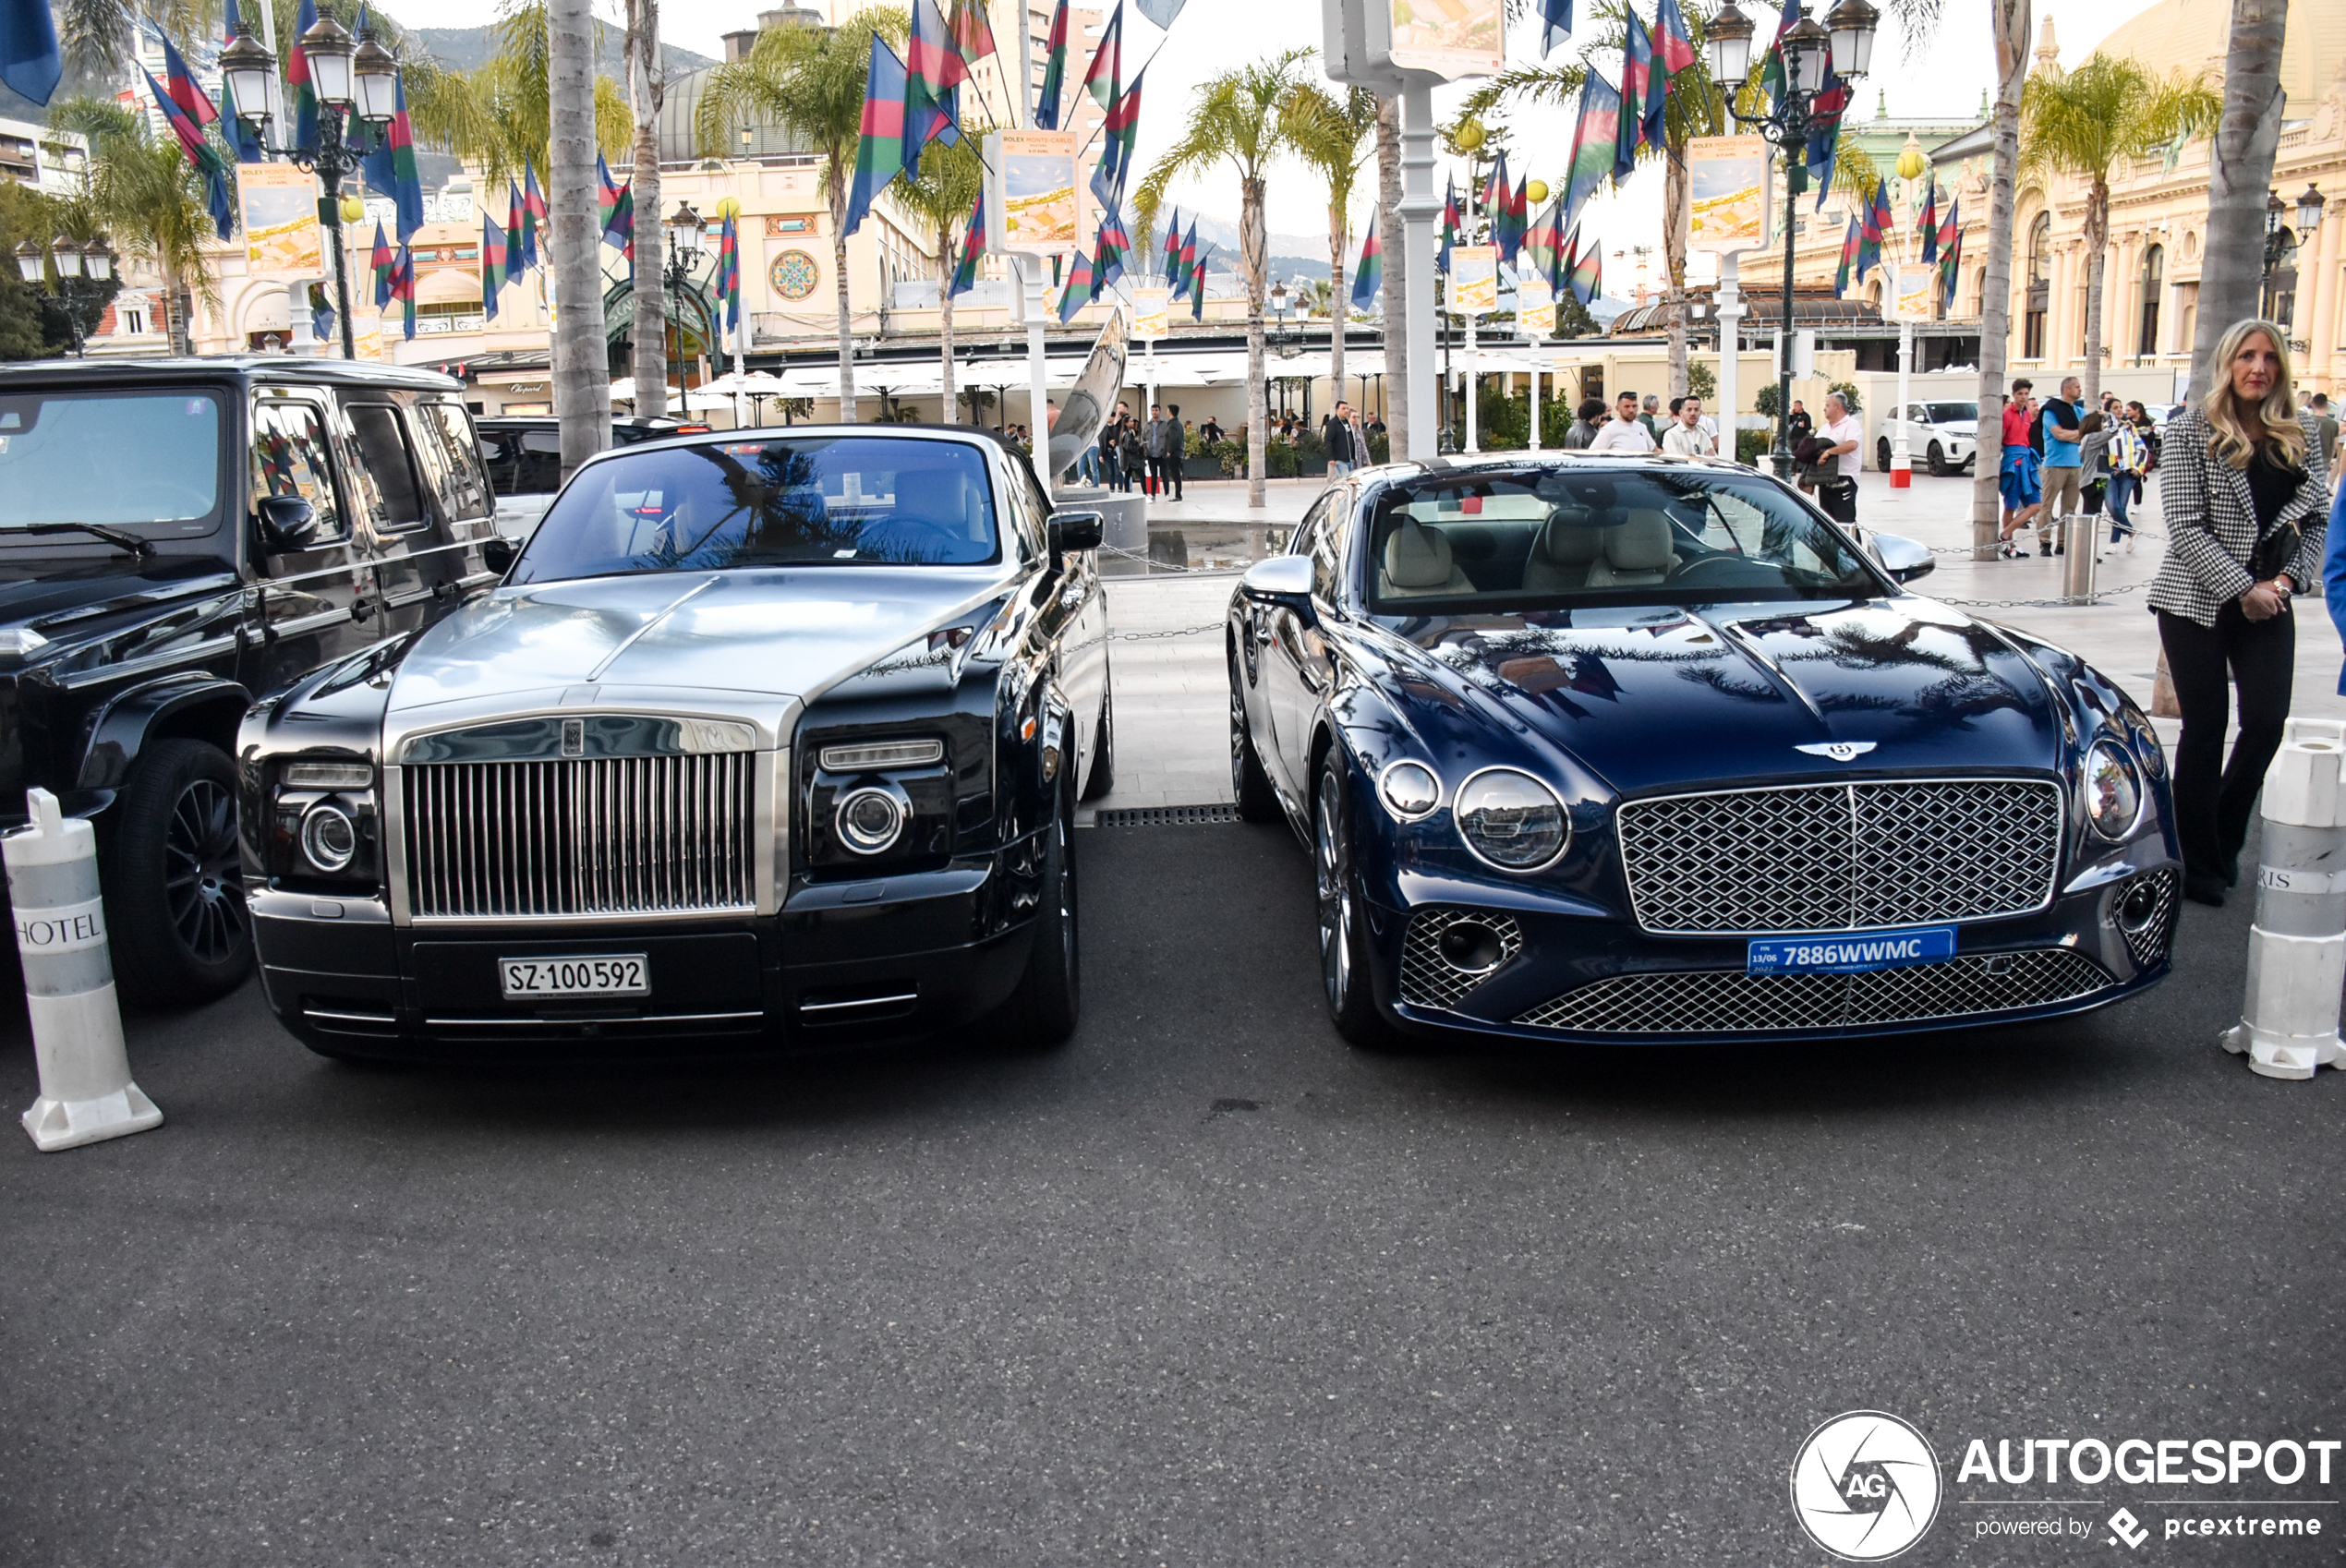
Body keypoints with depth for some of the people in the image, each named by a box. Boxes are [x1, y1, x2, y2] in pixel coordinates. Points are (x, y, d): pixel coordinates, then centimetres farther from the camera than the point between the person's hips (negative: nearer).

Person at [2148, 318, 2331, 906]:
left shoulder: (2302, 433, 7)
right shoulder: (2191, 429, -6)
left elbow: (2318, 518, 11)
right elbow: (2184, 528, -11)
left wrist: (2286, 580, -5)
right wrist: (2243, 590, -15)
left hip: (2269, 602, 4)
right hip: (2197, 600, -4)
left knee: (2267, 723, -2)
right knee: (2205, 728, 0)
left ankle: (2224, 840, 20)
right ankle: (2198, 864, 11)